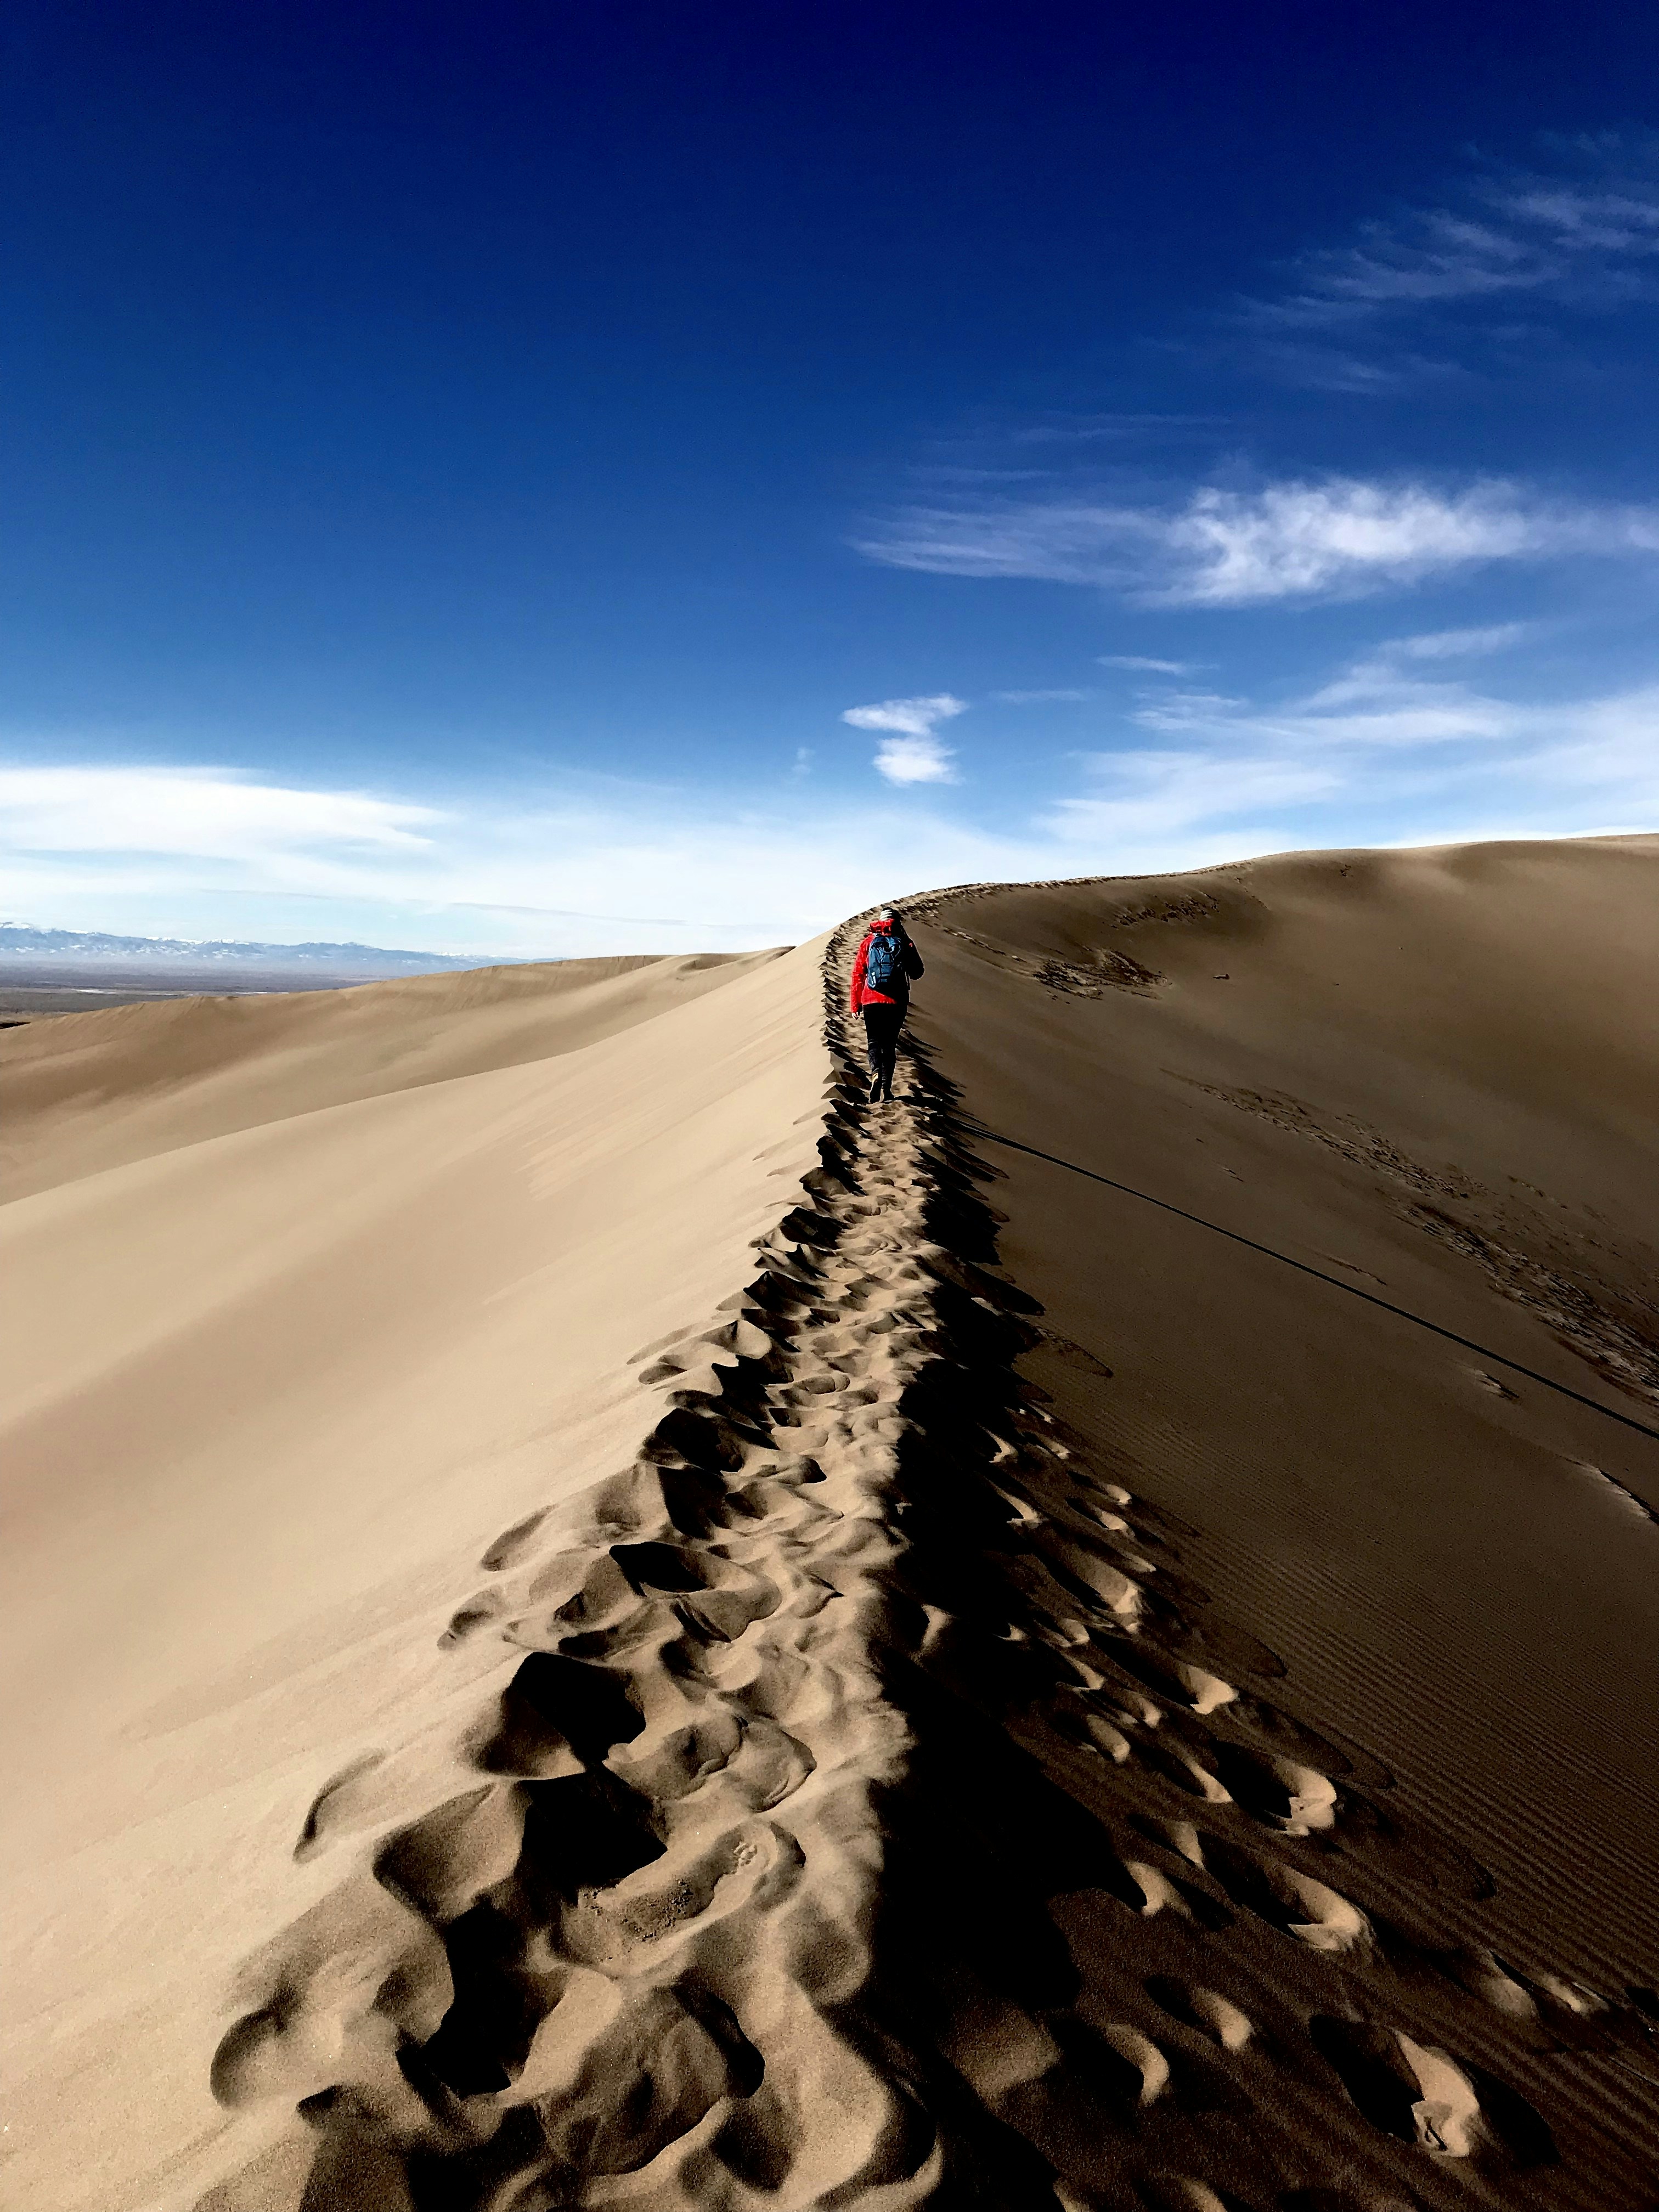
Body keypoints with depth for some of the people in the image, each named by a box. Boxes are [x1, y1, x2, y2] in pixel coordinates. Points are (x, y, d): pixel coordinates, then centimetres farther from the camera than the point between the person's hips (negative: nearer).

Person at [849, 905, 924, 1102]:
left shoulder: (869, 942, 4)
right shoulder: (904, 942, 2)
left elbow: (857, 974, 3)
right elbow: (917, 973, 7)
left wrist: (856, 1004, 9)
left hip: (871, 1001, 0)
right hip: (897, 1002, 0)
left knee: (874, 1042, 8)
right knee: (890, 1044, 10)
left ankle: (876, 1073, -19)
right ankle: (886, 1086, 3)